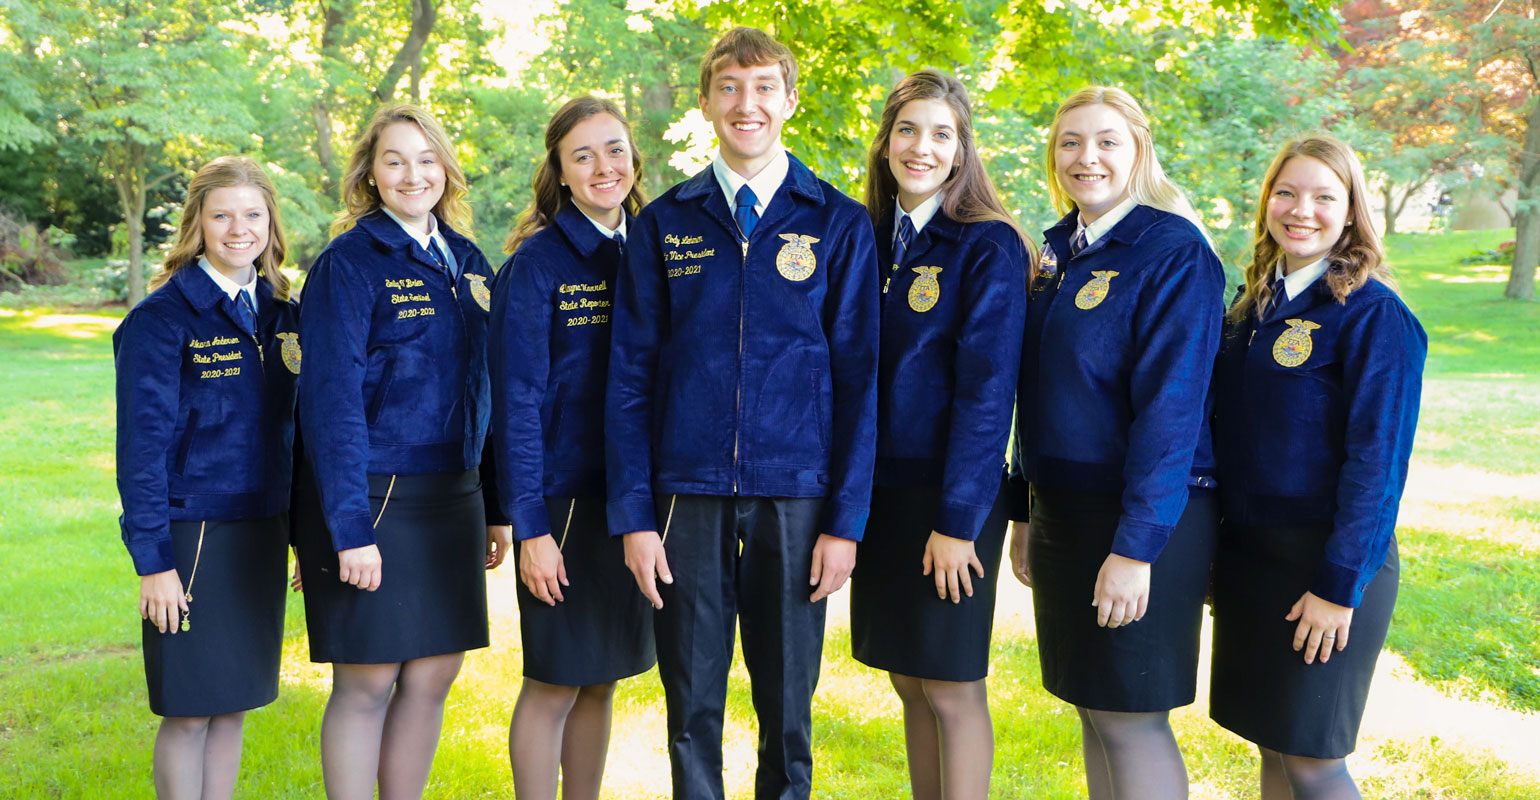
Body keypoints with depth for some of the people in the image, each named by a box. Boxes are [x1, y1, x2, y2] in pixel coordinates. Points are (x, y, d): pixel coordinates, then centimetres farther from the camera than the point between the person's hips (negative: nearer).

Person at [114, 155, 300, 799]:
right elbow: (142, 444, -10)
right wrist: (154, 559, -14)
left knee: (234, 703, 13)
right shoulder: (162, 317, -9)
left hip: (262, 530, 6)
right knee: (190, 710, 2)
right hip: (192, 533, -5)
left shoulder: (280, 315, 8)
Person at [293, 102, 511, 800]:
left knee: (433, 675, 11)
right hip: (374, 498, -6)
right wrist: (350, 527, -19)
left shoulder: (466, 262, 11)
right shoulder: (351, 260, -8)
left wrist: (496, 507, 12)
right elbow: (331, 398, -13)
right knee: (368, 682, 1)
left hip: (453, 498, 6)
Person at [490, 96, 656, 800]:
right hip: (565, 498, -5)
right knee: (554, 682, 3)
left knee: (602, 680, 14)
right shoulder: (537, 262, -8)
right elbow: (517, 399, -11)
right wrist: (529, 525, -16)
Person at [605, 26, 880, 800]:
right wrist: (633, 515, -2)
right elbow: (630, 377, 5)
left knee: (787, 704, 9)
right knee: (690, 704, 9)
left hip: (794, 499, -1)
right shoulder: (663, 224, 6)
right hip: (688, 496, 1)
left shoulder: (839, 223, 2)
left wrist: (846, 519, -5)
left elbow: (858, 379, 1)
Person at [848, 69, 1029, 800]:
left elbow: (986, 390, -14)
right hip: (878, 490, 6)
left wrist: (959, 519, -17)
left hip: (950, 499, -5)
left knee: (952, 687, 2)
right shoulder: (868, 238, 8)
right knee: (908, 682, 13)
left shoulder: (989, 246, -9)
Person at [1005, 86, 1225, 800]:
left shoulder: (1175, 252, -13)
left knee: (1129, 718, 0)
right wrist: (1023, 513, 14)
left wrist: (1135, 548, -22)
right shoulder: (1057, 248, 10)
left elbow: (1171, 407, -18)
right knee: (1091, 707, 15)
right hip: (1060, 510, 7)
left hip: (1143, 518, -7)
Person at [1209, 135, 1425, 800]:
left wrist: (1340, 584, -17)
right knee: (1270, 745, 14)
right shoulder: (1256, 305, 9)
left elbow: (1377, 459, -15)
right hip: (1247, 550, 6)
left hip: (1325, 562, -6)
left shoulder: (1373, 314, -11)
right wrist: (1218, 549, 10)